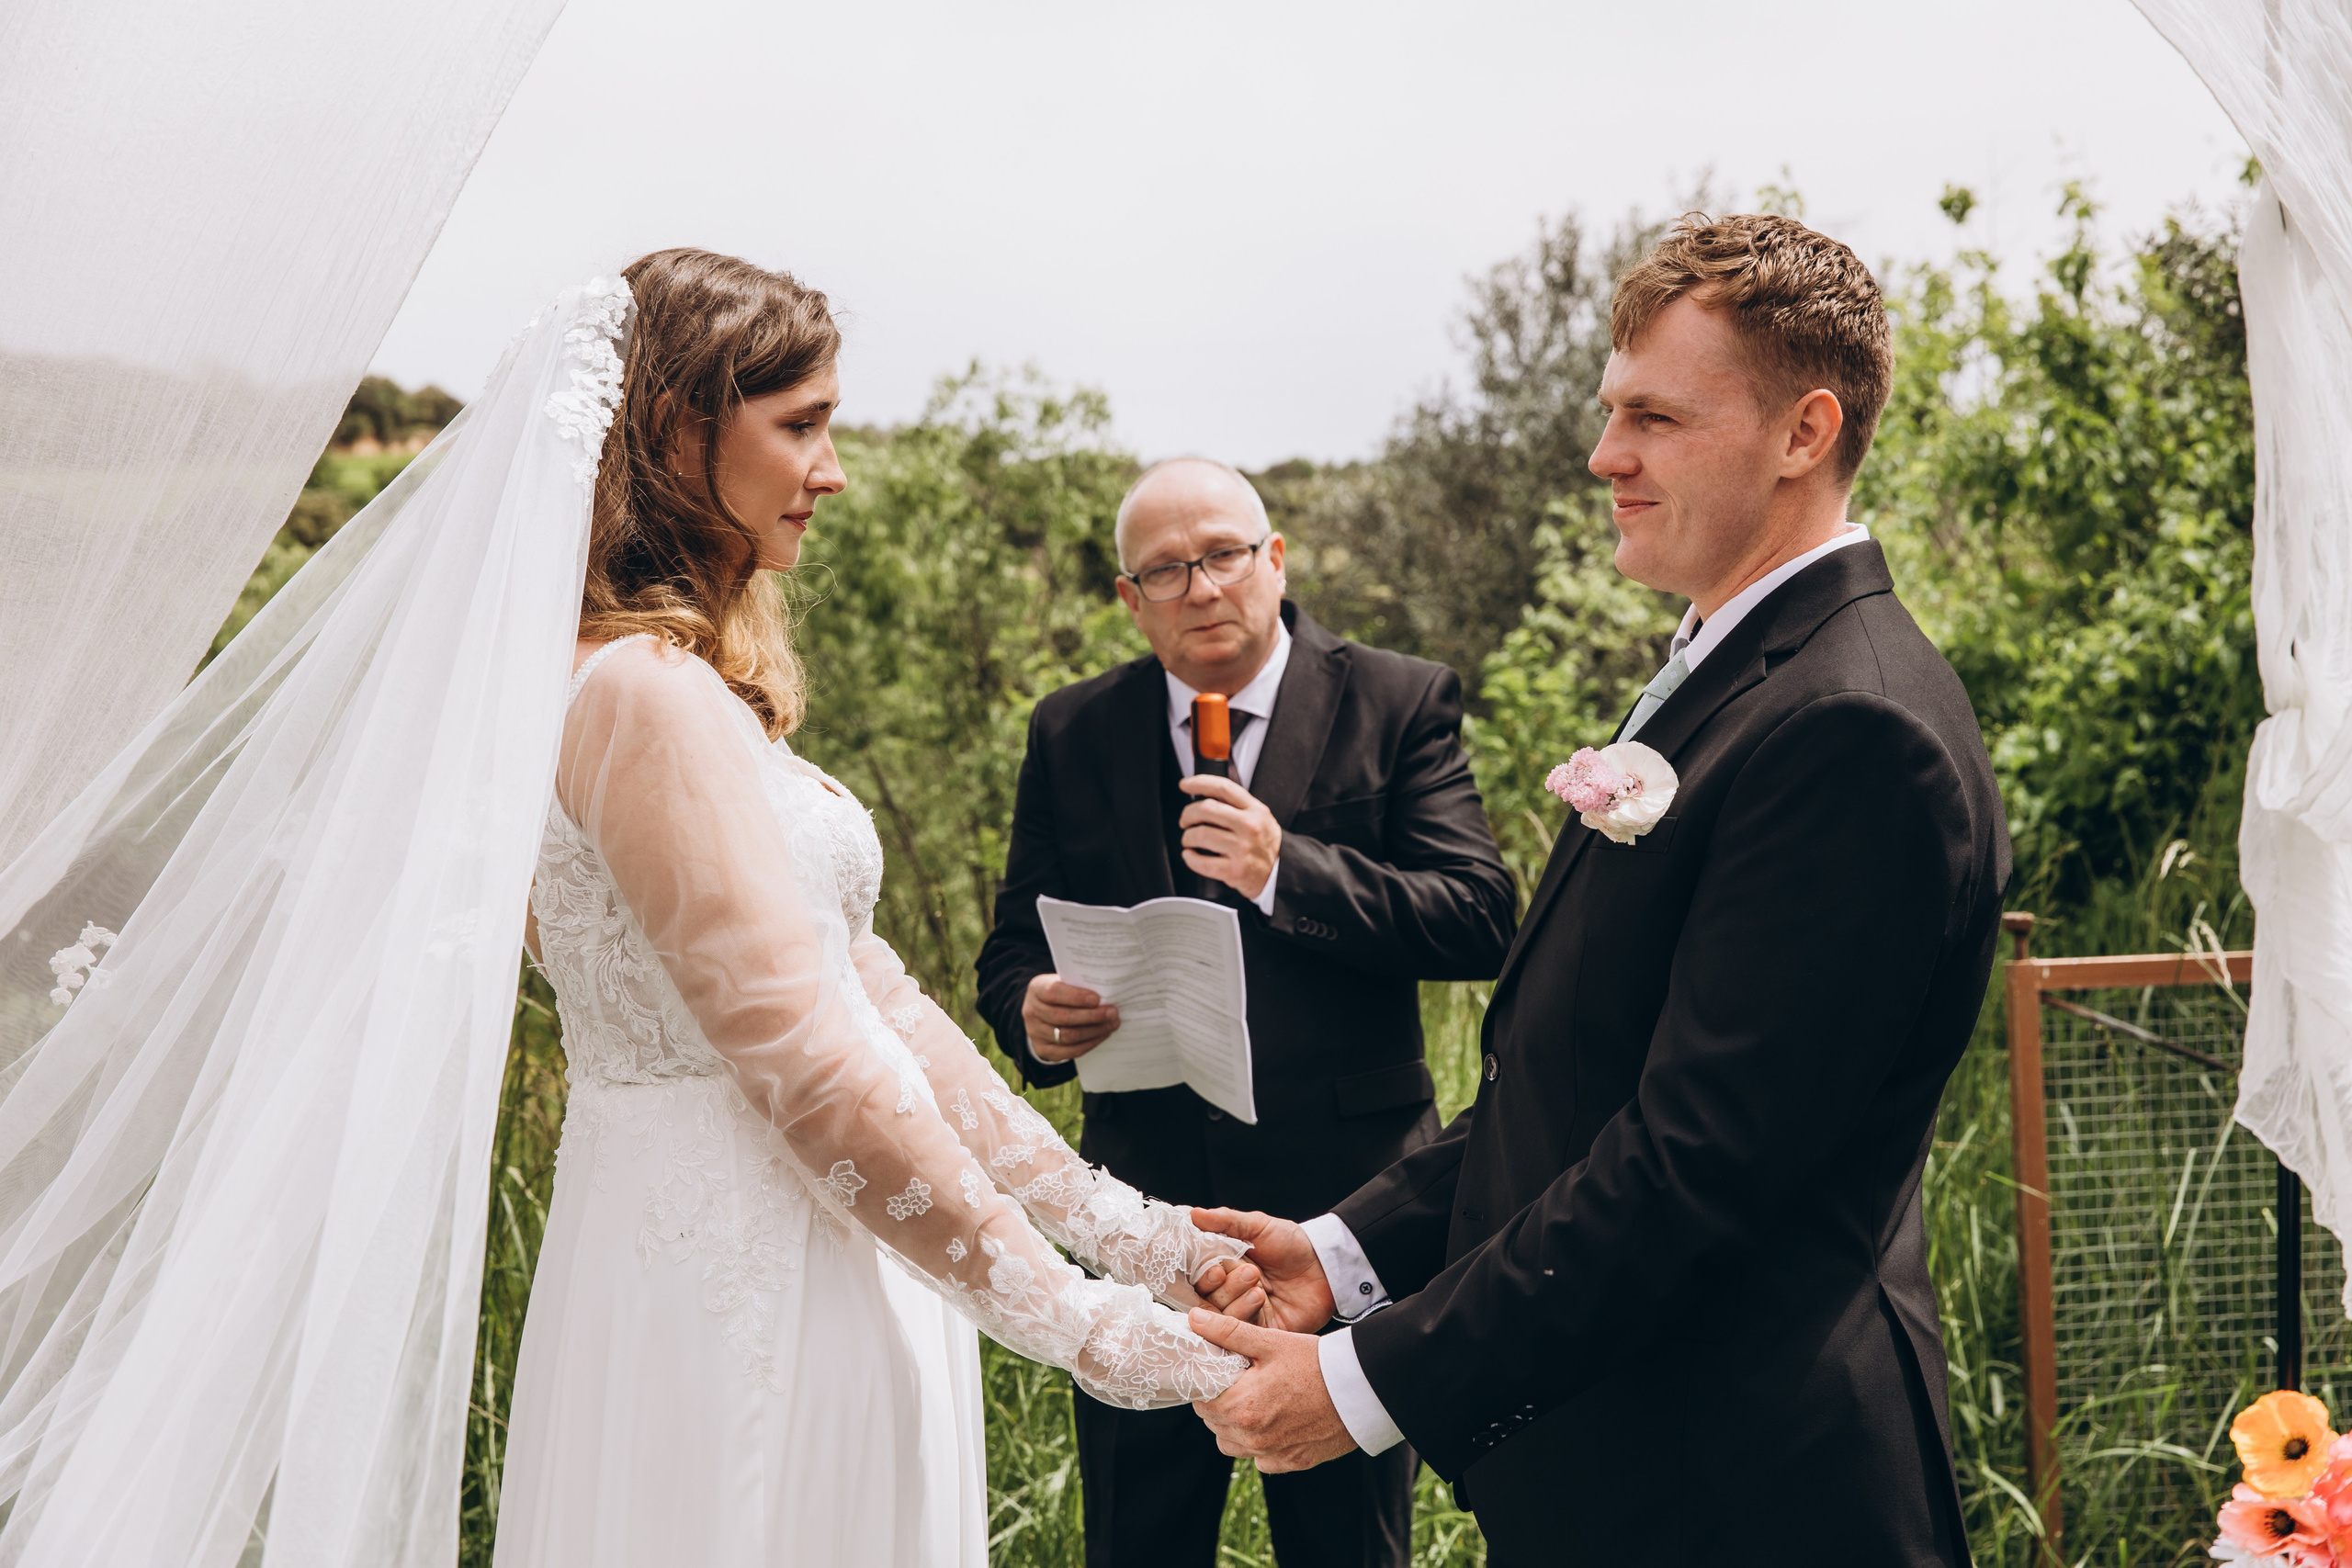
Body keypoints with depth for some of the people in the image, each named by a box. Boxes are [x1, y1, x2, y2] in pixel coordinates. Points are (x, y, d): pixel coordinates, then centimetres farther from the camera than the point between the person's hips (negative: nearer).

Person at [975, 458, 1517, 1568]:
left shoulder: (1401, 705, -4)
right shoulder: (1071, 734, 5)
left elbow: (1482, 922, -12)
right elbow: (1015, 945, 9)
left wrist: (1288, 872, -24)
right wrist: (1032, 1015, -14)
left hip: (1343, 1203, -2)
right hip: (1141, 1203, 3)